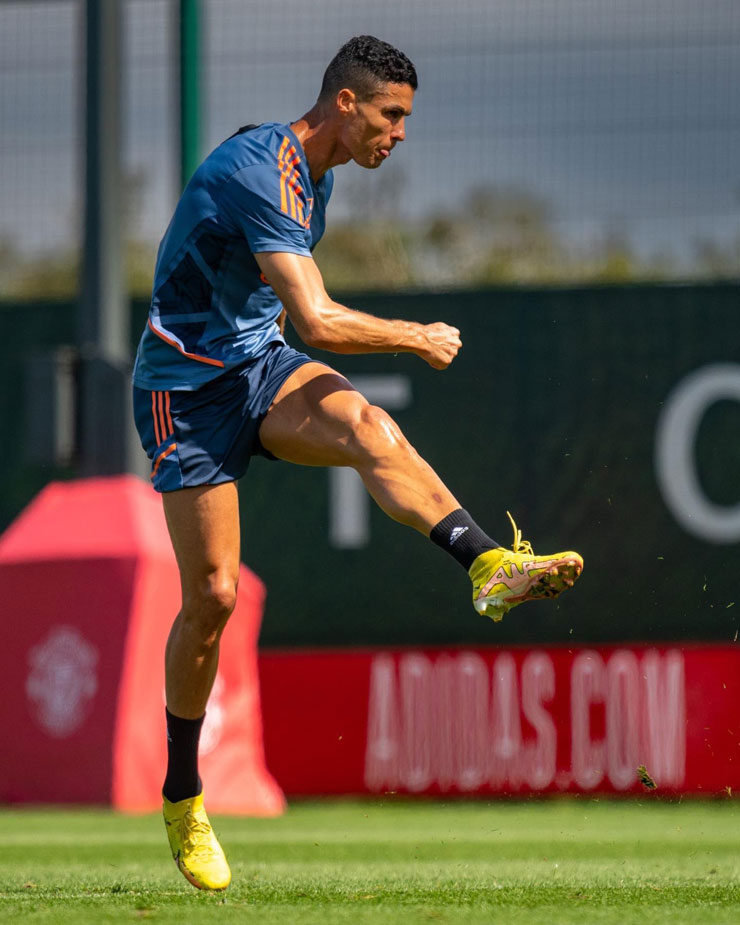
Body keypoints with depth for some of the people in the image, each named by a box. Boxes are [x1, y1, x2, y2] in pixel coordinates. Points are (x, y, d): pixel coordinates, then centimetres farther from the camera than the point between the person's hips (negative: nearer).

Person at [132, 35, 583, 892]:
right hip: (187, 383, -7)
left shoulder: (312, 168, 8)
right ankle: (182, 798, 10)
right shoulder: (258, 173, -23)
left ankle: (487, 564, -49)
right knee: (212, 594, -7)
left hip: (258, 359, 7)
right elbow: (319, 321, -30)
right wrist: (418, 338, -18)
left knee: (370, 429, -27)